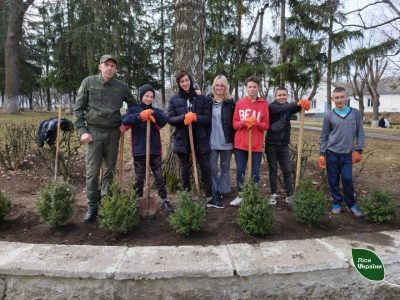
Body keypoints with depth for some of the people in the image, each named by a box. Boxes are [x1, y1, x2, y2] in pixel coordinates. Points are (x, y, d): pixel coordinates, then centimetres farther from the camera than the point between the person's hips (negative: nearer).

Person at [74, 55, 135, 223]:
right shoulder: (89, 82, 2)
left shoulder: (122, 87, 4)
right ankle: (92, 207, 6)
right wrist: (82, 130, -7)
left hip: (113, 132, 2)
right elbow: (78, 108, 2)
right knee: (92, 172, -4)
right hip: (94, 131, -1)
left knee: (110, 171, 8)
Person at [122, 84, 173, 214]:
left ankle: (164, 201, 15)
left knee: (159, 176, 7)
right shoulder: (133, 109, 2)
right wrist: (140, 116, -32)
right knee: (139, 178, 9)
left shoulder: (156, 111, 9)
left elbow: (165, 120, -10)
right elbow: (125, 120, -17)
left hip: (155, 149, 2)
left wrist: (153, 114, -25)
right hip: (139, 150, -2)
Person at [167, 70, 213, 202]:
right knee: (185, 168, 10)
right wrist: (183, 117, -20)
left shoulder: (201, 98, 3)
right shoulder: (174, 99, 4)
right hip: (182, 140, 1)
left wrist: (195, 117, -20)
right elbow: (170, 119, -2)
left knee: (205, 167, 4)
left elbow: (208, 117, -2)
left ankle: (209, 195, 16)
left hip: (200, 139, 0)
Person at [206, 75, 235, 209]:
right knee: (212, 169, 4)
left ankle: (220, 194, 20)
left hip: (226, 142, 1)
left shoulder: (230, 102, 1)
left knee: (225, 168, 9)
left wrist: (234, 139, -3)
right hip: (212, 141, 0)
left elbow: (234, 122, 2)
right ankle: (214, 194, 14)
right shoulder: (208, 100, 2)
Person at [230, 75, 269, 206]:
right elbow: (234, 124, 4)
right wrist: (244, 122, -15)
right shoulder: (239, 103, 6)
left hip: (257, 145, -1)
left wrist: (256, 123, -17)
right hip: (240, 144, 1)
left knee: (255, 172, 5)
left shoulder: (264, 104, 2)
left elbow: (266, 125, 2)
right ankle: (240, 196, 18)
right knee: (240, 171, 7)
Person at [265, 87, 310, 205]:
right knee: (273, 170, 6)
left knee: (287, 170, 3)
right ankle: (273, 194, 16)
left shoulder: (289, 107, 6)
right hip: (271, 144, -3)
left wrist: (304, 104, -41)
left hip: (284, 145, 3)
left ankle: (289, 195, 10)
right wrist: (297, 103, -45)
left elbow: (296, 108, -17)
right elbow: (281, 108, -28)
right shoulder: (272, 107, -6)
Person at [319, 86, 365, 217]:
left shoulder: (355, 113, 2)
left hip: (347, 154, 0)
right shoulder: (329, 116, 0)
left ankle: (351, 203, 19)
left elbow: (360, 133, 4)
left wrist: (359, 150, -4)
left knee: (347, 179, -1)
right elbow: (324, 137, 4)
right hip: (332, 154, 0)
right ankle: (337, 202, 23)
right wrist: (322, 154, -1)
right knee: (333, 180, 6)